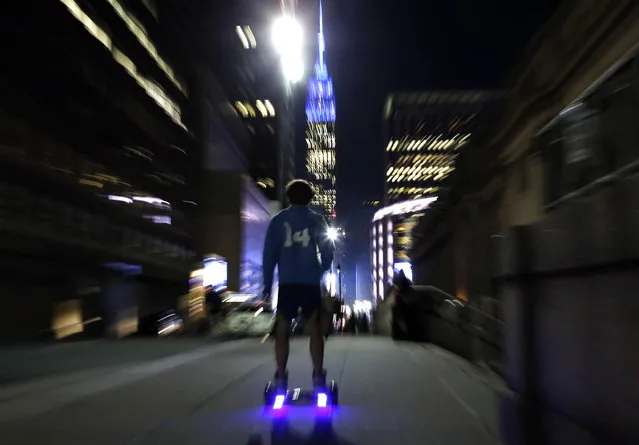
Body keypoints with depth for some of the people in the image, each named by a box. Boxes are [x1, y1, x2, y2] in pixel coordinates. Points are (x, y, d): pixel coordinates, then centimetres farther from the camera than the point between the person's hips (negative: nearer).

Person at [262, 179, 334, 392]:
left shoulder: (278, 220, 5)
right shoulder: (317, 220, 5)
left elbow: (269, 253, 1)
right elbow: (327, 253, 7)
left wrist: (267, 283, 5)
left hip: (287, 282, 0)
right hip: (311, 282, 0)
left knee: (282, 331, 4)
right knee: (315, 330, 5)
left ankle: (281, 379, 0)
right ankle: (318, 378, 2)